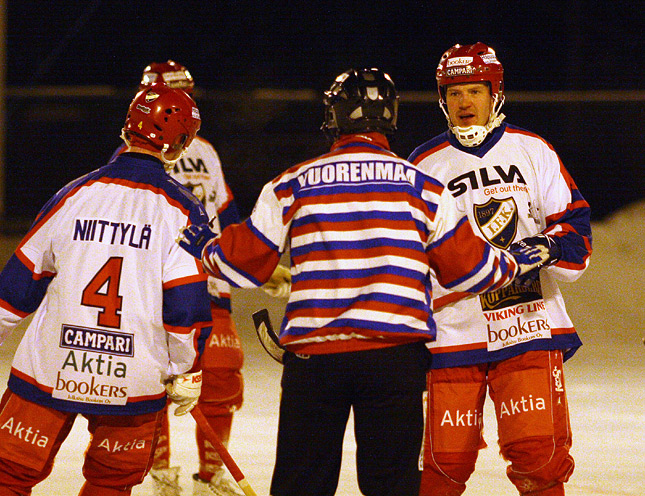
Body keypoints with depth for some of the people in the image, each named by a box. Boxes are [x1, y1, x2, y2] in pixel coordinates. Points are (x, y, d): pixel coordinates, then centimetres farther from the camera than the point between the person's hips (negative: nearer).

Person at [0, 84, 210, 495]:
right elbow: (187, 304, -7)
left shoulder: (75, 195, 2)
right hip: (133, 382, -1)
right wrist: (187, 374, 4)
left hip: (49, 370, 1)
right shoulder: (182, 211, -5)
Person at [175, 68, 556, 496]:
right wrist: (517, 264, 25)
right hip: (396, 354, 0)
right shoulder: (423, 188, 1)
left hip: (312, 355, 0)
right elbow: (468, 266, 5)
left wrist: (204, 247, 29)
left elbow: (243, 265, 9)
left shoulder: (291, 187, 2)